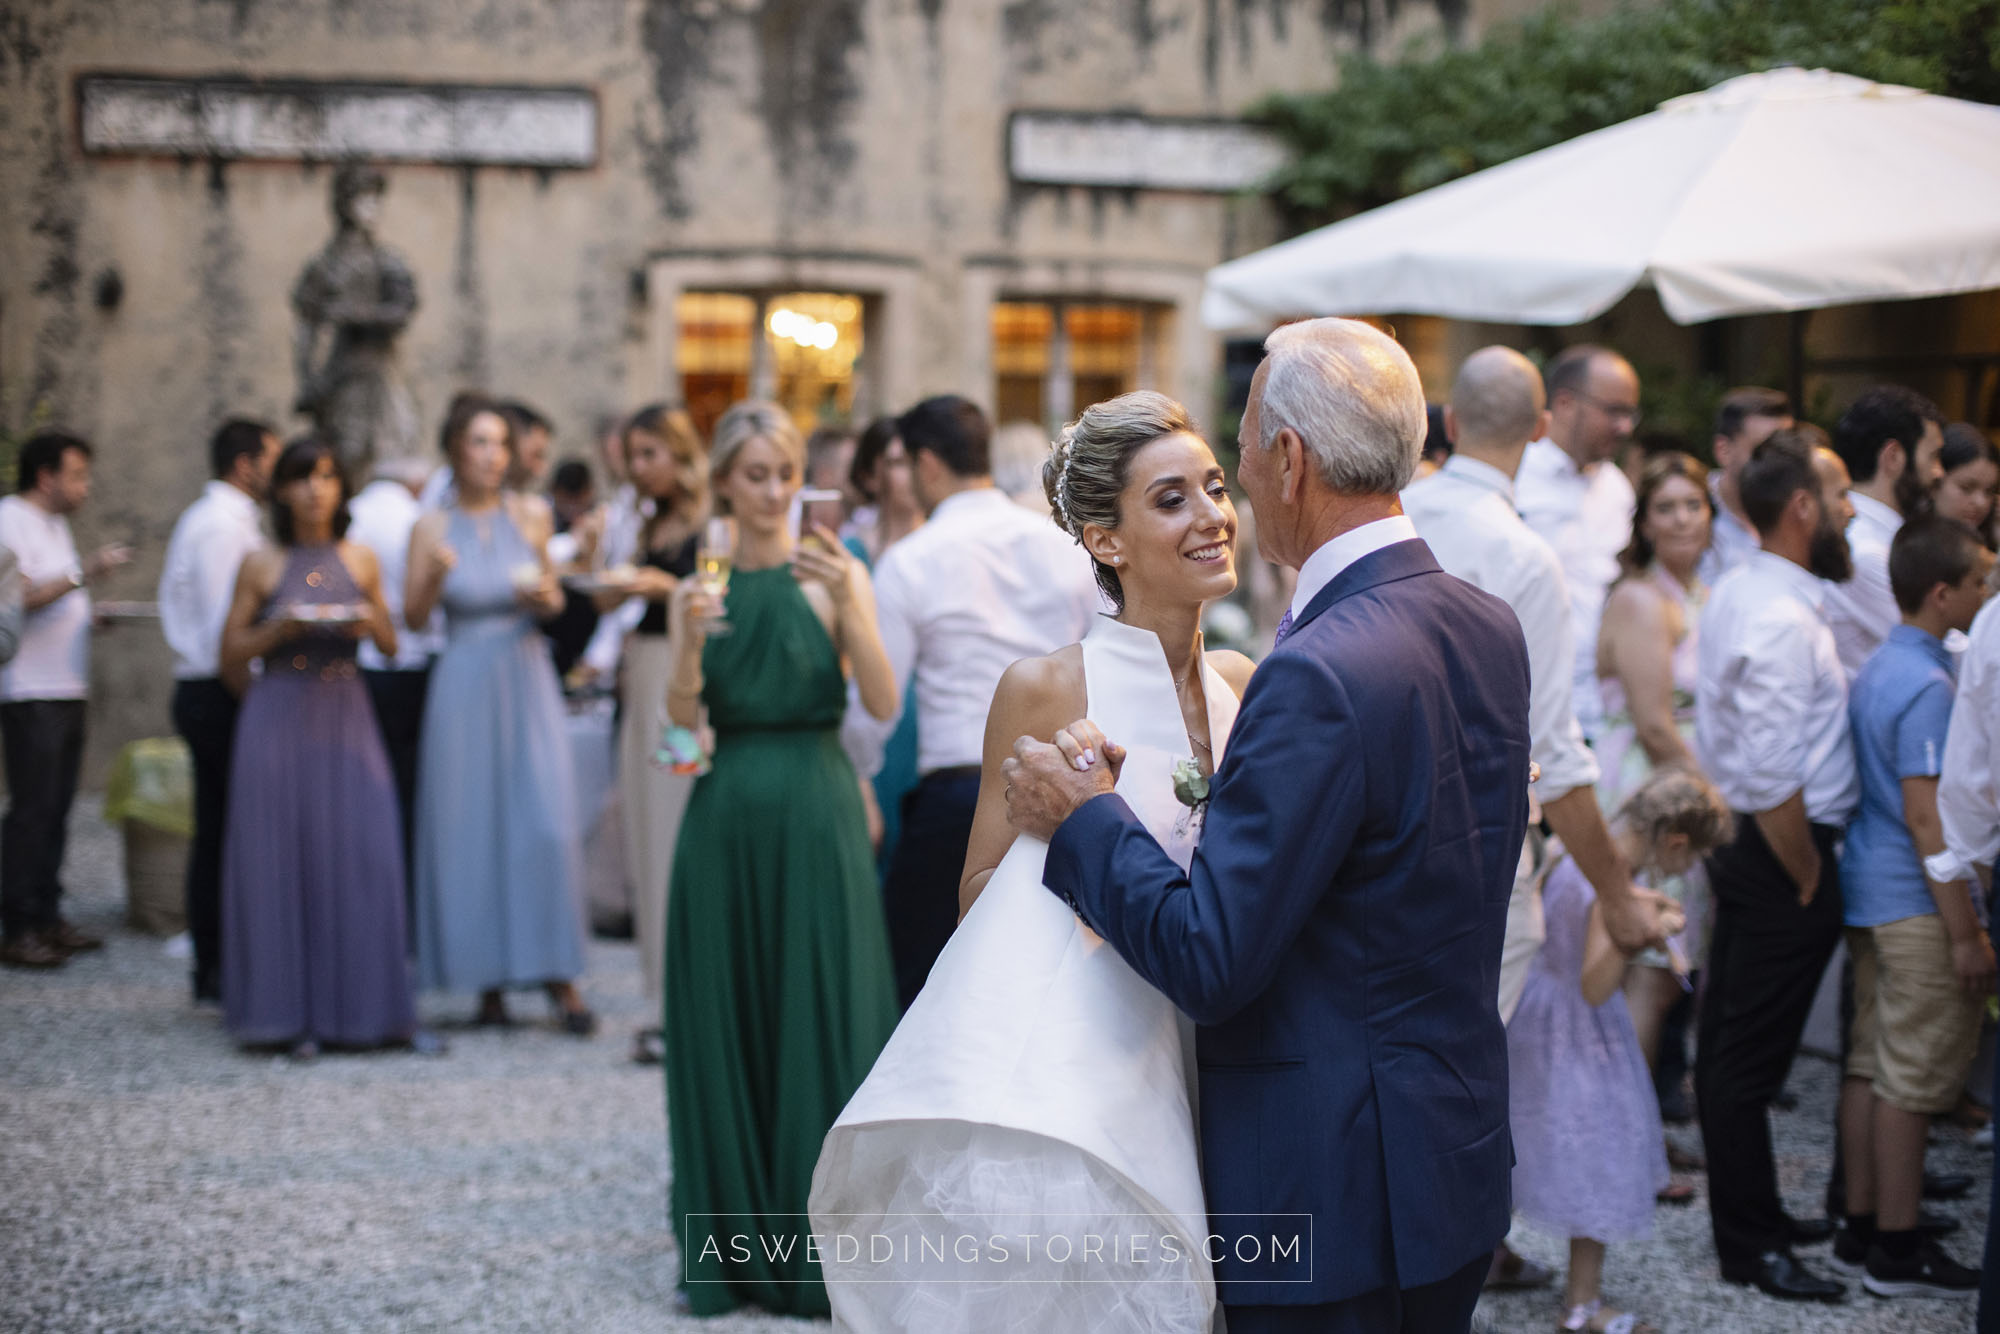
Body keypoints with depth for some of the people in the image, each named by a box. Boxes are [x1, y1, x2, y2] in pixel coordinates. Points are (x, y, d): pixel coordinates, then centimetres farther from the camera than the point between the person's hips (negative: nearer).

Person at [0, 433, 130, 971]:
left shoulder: (54, 524, 21)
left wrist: (96, 612, 15)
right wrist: (83, 573, -23)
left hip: (66, 692, 9)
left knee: (55, 809, 10)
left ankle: (47, 917, 16)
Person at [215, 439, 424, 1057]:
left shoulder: (361, 560, 9)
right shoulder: (262, 566, 3)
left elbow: (391, 646, 14)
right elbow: (231, 654, 4)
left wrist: (373, 623, -7)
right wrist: (278, 629, -13)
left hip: (346, 716, 2)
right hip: (279, 720, -2)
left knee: (360, 852, -5)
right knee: (282, 856, -3)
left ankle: (356, 1007, 2)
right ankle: (288, 1012, 2)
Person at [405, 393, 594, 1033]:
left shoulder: (530, 515, 5)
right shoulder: (432, 528, 1)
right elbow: (412, 618, 0)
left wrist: (548, 598, -6)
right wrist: (434, 577, -18)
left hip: (527, 679, 1)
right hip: (465, 686, -1)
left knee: (547, 825, -8)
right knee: (471, 829, 1)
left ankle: (558, 974, 0)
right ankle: (489, 978, 10)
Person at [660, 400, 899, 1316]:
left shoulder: (831, 573, -1)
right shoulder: (701, 584, 8)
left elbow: (884, 705, -12)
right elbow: (683, 718, -2)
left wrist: (847, 604, -26)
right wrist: (690, 643, -21)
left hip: (816, 812, -3)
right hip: (727, 817, 3)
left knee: (821, 1023, 1)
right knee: (727, 1028, 7)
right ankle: (737, 1248, 19)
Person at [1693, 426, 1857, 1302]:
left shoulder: (1738, 593, 9)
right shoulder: (1782, 621, -23)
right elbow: (1774, 778, -27)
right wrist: (1807, 880, -15)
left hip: (1742, 843, 10)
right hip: (1779, 853, -10)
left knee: (1730, 1047, 18)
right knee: (1749, 1058, -1)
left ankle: (1754, 1217, 32)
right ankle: (1748, 1247, 9)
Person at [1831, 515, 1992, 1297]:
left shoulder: (1877, 670, 12)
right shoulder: (1927, 687, -17)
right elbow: (1927, 819, -21)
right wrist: (1966, 933, -18)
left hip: (1867, 895, 10)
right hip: (1916, 904, -10)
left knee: (1871, 1067, 13)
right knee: (1911, 1080, -2)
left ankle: (1861, 1231, 19)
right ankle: (1896, 1252, 4)